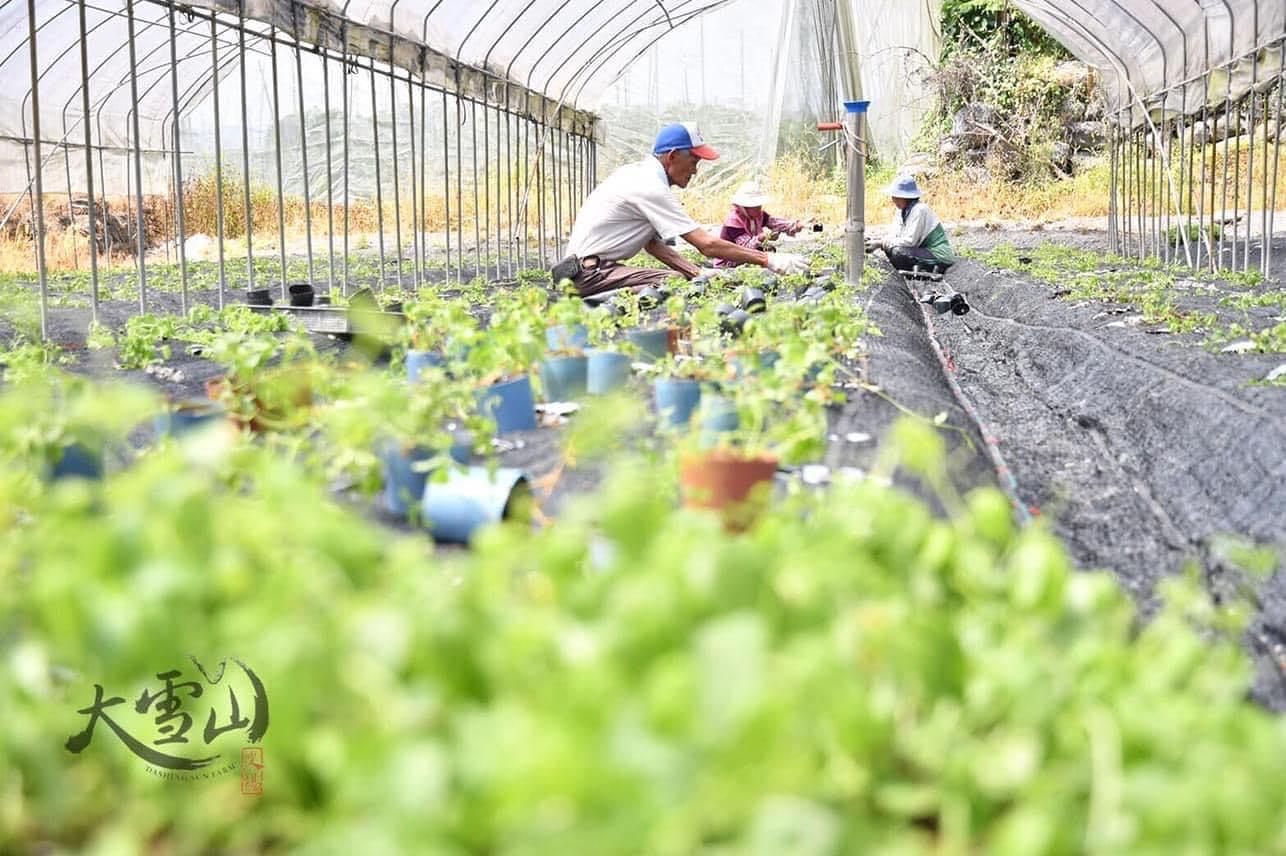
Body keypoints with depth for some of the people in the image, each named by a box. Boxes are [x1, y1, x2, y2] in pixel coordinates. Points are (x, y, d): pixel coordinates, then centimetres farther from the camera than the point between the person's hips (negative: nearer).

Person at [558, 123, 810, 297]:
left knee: (679, 278, 3)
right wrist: (769, 260, -18)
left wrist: (699, 273, 4)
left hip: (598, 266, 10)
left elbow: (652, 243, 14)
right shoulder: (652, 189, -17)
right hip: (591, 270, -10)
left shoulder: (636, 172, 14)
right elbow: (708, 245, -21)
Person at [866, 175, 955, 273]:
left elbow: (910, 241, -24)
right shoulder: (902, 211, 7)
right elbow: (893, 236, 5)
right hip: (925, 251, 9)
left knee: (898, 252, -25)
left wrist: (881, 243, -21)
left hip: (939, 256, -9)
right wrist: (876, 243, -13)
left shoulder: (920, 210, -20)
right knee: (889, 249, 4)